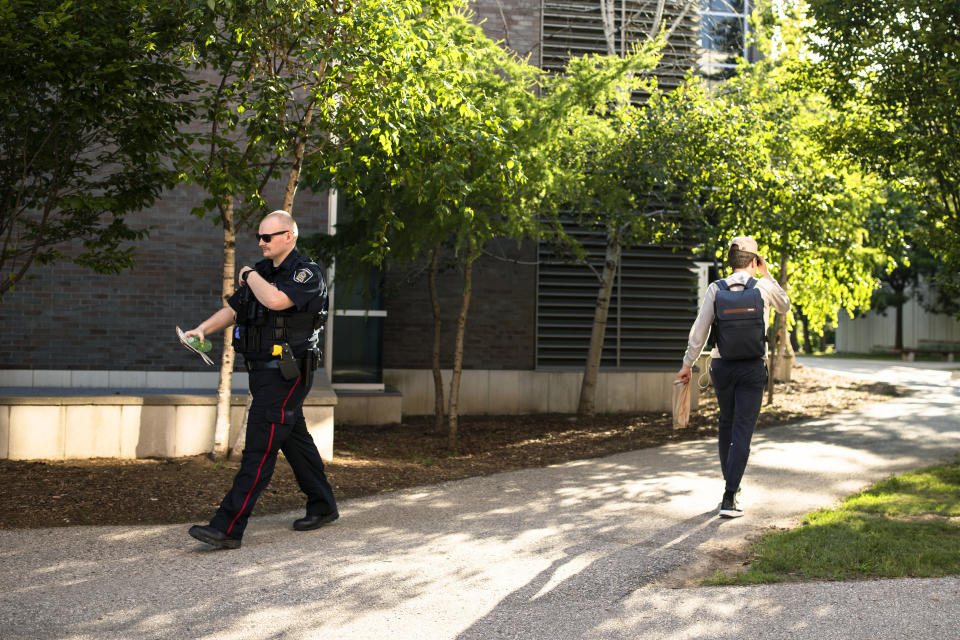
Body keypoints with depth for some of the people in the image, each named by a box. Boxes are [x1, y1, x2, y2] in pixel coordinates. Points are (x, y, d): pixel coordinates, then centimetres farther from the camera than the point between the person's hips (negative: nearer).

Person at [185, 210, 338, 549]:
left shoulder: (307, 273, -12)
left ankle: (228, 528, -11)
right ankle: (322, 506, 33)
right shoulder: (263, 271, 14)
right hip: (263, 372, 9)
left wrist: (250, 276, -13)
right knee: (295, 440, 18)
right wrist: (202, 329, -1)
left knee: (259, 449, -10)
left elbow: (275, 300, -31)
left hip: (285, 376, -9)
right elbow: (232, 309, 16)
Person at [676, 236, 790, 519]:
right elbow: (784, 306, 17)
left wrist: (688, 363, 5)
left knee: (727, 424, 22)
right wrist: (766, 275, 16)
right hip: (752, 368, -2)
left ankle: (730, 484, 33)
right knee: (742, 432, -2)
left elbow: (700, 329, -3)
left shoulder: (715, 289, -3)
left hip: (721, 365, 2)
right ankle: (729, 498, -8)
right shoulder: (764, 287, -5)